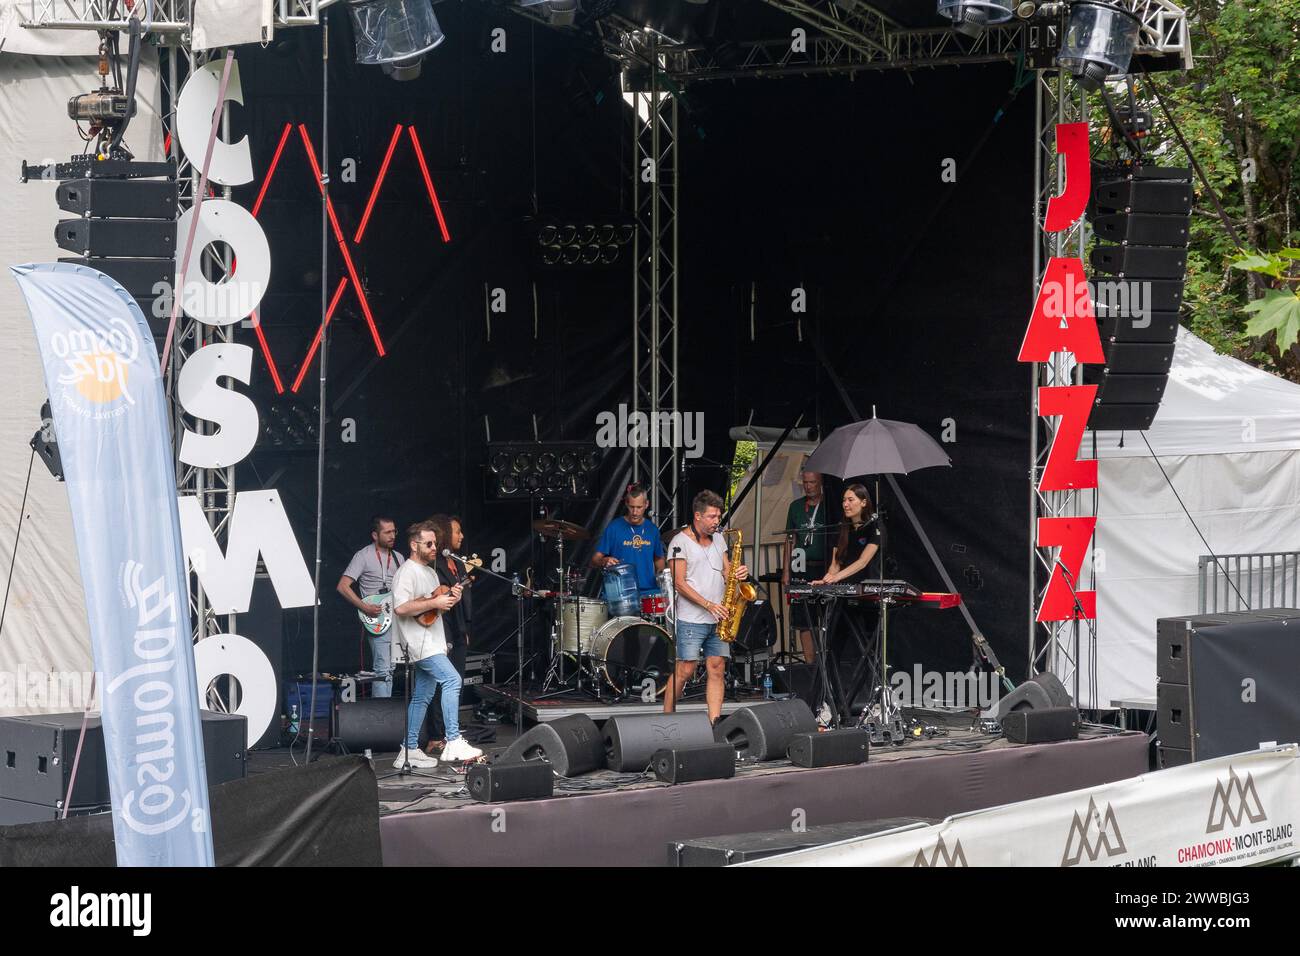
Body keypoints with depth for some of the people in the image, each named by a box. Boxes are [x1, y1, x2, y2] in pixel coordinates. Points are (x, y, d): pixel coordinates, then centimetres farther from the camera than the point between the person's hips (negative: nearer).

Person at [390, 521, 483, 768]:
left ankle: (409, 750, 14)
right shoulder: (407, 572, -12)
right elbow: (401, 608, -23)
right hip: (419, 643, -10)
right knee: (451, 680, -21)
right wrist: (435, 603, -22)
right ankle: (453, 743, -24)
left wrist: (450, 598, 6)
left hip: (432, 643, 10)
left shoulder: (430, 572, 19)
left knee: (422, 696, 10)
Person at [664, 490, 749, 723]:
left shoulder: (718, 539, 14)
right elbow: (679, 583, -12)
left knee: (717, 669, 1)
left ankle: (715, 722, 1)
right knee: (685, 671, -6)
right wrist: (708, 605, -18)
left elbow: (726, 573, 17)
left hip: (718, 619, 6)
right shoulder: (680, 542, -7)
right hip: (692, 620, -6)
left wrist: (739, 573, -8)